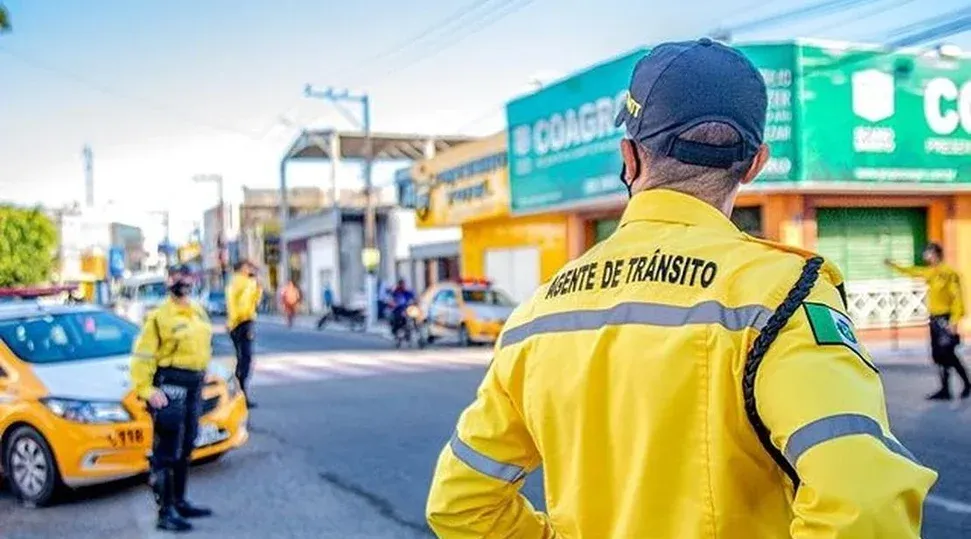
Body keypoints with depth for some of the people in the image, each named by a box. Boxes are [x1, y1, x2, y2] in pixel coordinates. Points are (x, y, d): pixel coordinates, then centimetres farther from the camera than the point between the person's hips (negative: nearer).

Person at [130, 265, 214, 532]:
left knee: (184, 449, 17)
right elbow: (142, 356, -15)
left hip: (194, 386, 8)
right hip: (170, 387, -8)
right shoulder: (159, 316, -11)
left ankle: (179, 502, 28)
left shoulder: (198, 312, 13)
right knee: (166, 452, -5)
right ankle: (165, 512, -1)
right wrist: (146, 390, -21)